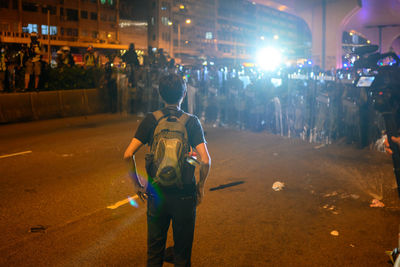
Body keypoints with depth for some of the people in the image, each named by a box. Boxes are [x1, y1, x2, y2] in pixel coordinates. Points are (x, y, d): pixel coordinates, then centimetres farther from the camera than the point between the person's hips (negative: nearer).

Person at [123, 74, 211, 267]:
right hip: (184, 195, -1)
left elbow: (128, 154, -9)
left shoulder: (151, 120, -4)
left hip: (156, 193, 1)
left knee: (155, 250, 17)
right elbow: (205, 160, -14)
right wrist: (200, 186, 2)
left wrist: (138, 184, 3)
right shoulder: (191, 121, -6)